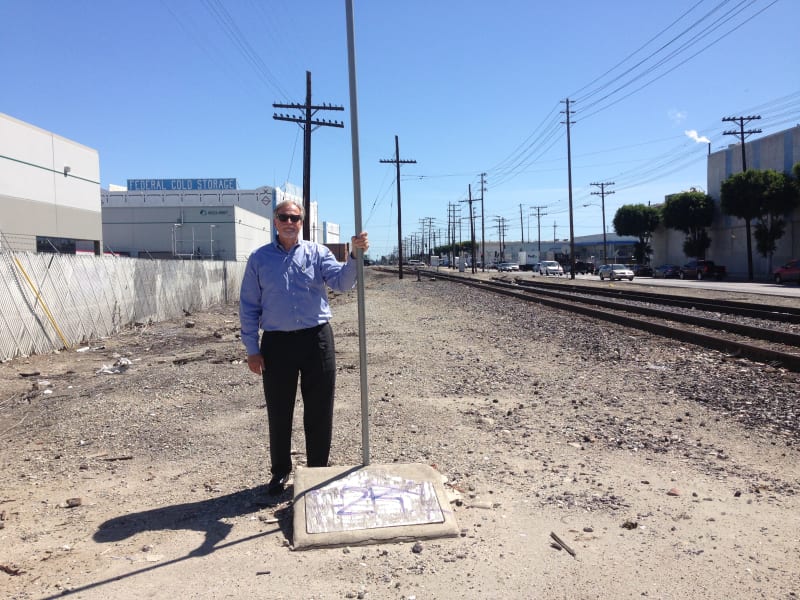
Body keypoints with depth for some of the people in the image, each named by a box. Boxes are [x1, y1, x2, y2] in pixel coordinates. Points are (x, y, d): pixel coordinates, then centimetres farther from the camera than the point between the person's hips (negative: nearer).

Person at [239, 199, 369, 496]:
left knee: (319, 411, 7)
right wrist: (252, 350, 0)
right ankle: (280, 471, 30)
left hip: (316, 339, 0)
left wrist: (355, 255, -30)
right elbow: (249, 306, 5)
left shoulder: (317, 253, 5)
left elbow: (342, 282, -12)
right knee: (278, 413, 11)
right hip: (277, 343, 0)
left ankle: (318, 470, 25)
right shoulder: (259, 258, 6)